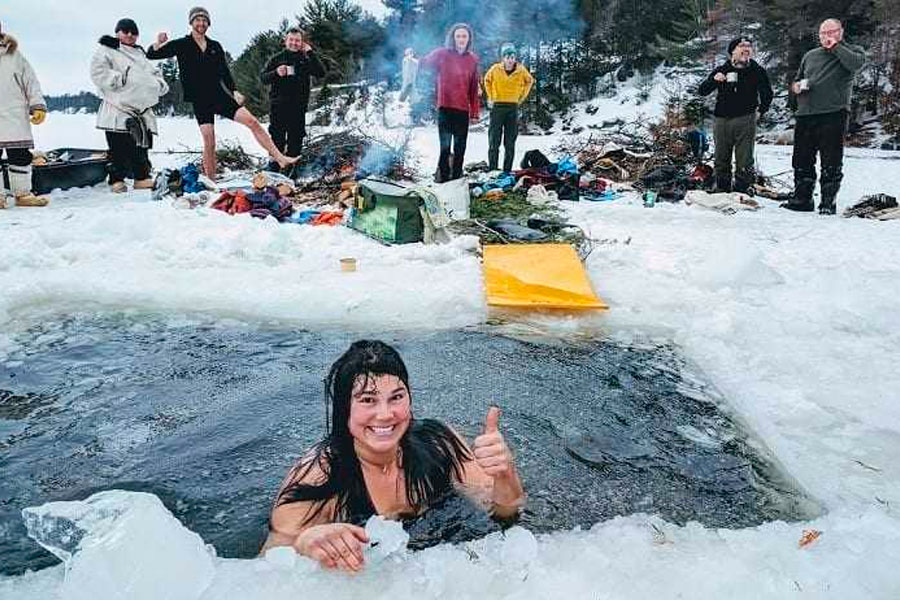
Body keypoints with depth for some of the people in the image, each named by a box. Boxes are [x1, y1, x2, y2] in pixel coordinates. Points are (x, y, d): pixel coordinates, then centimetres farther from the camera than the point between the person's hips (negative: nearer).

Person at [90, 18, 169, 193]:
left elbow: (154, 74, 30)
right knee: (119, 148, -8)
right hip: (119, 109, -6)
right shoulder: (107, 51, 4)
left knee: (142, 144, 7)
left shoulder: (140, 54, 25)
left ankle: (142, 177, 15)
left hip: (142, 110, 6)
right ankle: (117, 179, -1)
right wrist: (119, 79, -20)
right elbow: (98, 73, -9)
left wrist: (160, 84, 10)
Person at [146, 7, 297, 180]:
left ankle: (280, 158, -9)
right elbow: (152, 55, 2)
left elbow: (225, 73, 14)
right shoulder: (182, 45, 3)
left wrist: (234, 91, -1)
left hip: (220, 96, 3)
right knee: (209, 142, -9)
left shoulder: (215, 46, 11)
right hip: (200, 101, -3)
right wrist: (158, 43, -19)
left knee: (252, 121, -10)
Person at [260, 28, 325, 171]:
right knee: (277, 139, -2)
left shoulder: (305, 60, 10)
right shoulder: (277, 59, 7)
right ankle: (274, 164, 5)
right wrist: (276, 73, -16)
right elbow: (263, 78, 4)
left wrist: (311, 53, -9)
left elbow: (321, 73, -4)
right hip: (278, 107, -1)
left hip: (298, 107, 1)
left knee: (296, 138, 6)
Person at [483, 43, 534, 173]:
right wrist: (491, 97, 8)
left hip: (513, 108, 1)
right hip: (497, 107, -1)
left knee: (510, 143, 4)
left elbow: (529, 81, 17)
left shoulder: (521, 70, -2)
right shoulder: (495, 69, -4)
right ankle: (492, 170, 1)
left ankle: (507, 171, 10)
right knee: (494, 141, -2)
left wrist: (521, 96, 10)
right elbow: (487, 80, 15)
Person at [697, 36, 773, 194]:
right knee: (721, 159, 6)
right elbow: (702, 91, 5)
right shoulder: (722, 69, 9)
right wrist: (714, 80, -12)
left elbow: (767, 93, 18)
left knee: (744, 160, -5)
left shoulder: (757, 71, 7)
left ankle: (742, 191, 0)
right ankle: (721, 190, 14)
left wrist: (761, 111, 7)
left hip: (745, 120, -2)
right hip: (722, 120, 2)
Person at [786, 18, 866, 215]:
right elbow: (796, 82, 28)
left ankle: (828, 203, 2)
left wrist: (836, 47, -9)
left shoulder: (851, 51, 8)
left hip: (833, 115, -4)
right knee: (802, 161, 6)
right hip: (805, 116, 5)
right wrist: (796, 87, 5)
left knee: (831, 163, -4)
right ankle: (802, 199, 16)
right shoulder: (810, 56, 21)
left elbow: (857, 64, -16)